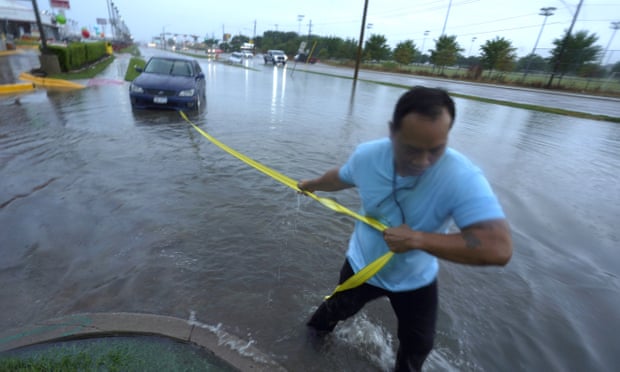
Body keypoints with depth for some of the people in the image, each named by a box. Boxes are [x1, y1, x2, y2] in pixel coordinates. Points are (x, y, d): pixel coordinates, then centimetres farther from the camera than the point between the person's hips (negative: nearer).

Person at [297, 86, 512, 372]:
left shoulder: (463, 177, -35)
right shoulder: (366, 155, -25)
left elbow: (498, 249, -41)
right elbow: (340, 177, -2)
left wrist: (418, 238, -44)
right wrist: (312, 185, 17)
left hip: (416, 280, -1)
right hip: (362, 265, 2)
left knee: (417, 348, 24)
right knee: (339, 309, 30)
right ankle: (318, 329, 65)